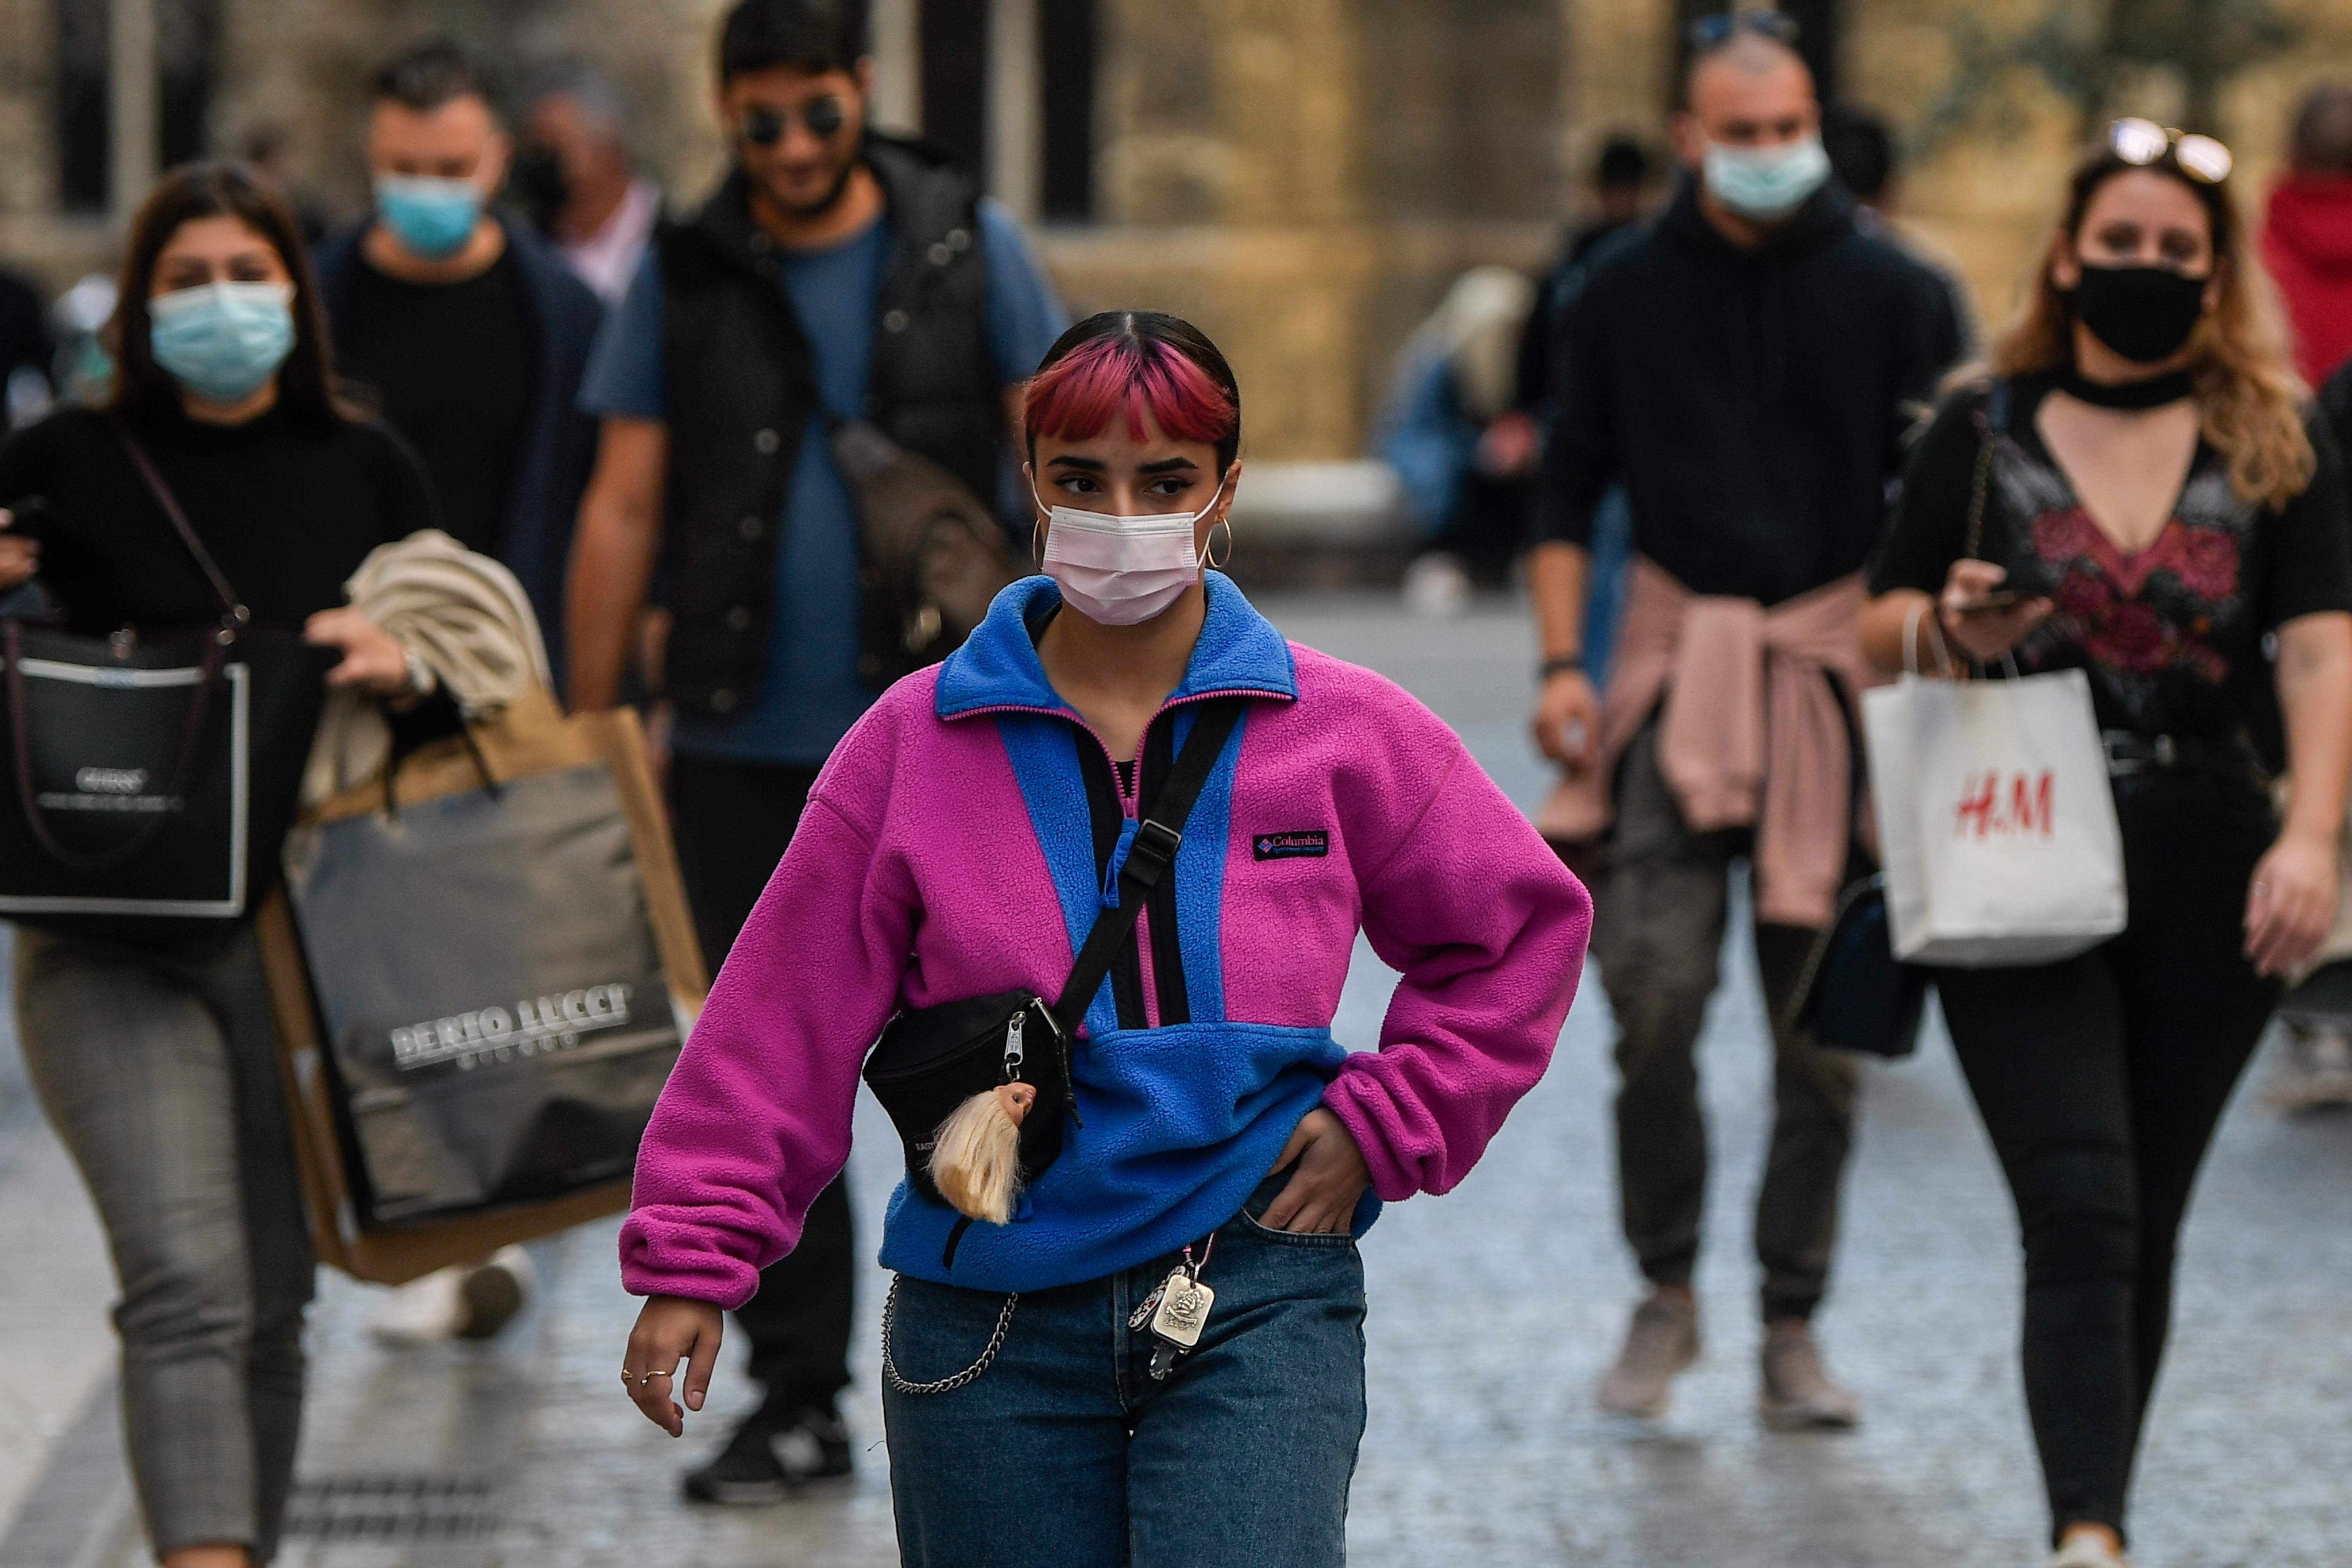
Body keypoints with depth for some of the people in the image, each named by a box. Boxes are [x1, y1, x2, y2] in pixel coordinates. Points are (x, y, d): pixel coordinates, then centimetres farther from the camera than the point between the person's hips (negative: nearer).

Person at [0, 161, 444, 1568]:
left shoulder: (365, 470, 8)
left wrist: (403, 661, -11)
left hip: (310, 933, 3)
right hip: (113, 948, -3)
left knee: (272, 1305, 11)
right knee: (187, 1289, -16)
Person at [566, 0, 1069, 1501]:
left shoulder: (970, 246, 1)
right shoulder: (685, 278, 3)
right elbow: (624, 509, 5)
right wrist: (586, 733, 2)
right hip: (744, 746, 2)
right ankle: (798, 1396, 13)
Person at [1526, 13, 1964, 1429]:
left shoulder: (1890, 293, 2)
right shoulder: (1627, 294, 5)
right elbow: (1570, 495, 11)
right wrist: (1564, 663, 0)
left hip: (1836, 665, 0)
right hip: (1675, 662, 0)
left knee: (1822, 1020, 2)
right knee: (1655, 998, -11)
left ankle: (1794, 1326, 12)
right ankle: (1666, 1295, 7)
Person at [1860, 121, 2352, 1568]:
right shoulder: (1985, 433, 5)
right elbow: (1879, 628, 11)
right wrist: (1951, 628, -13)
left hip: (2208, 880, 1)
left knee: (2145, 1227, 10)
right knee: (2081, 1214, -14)